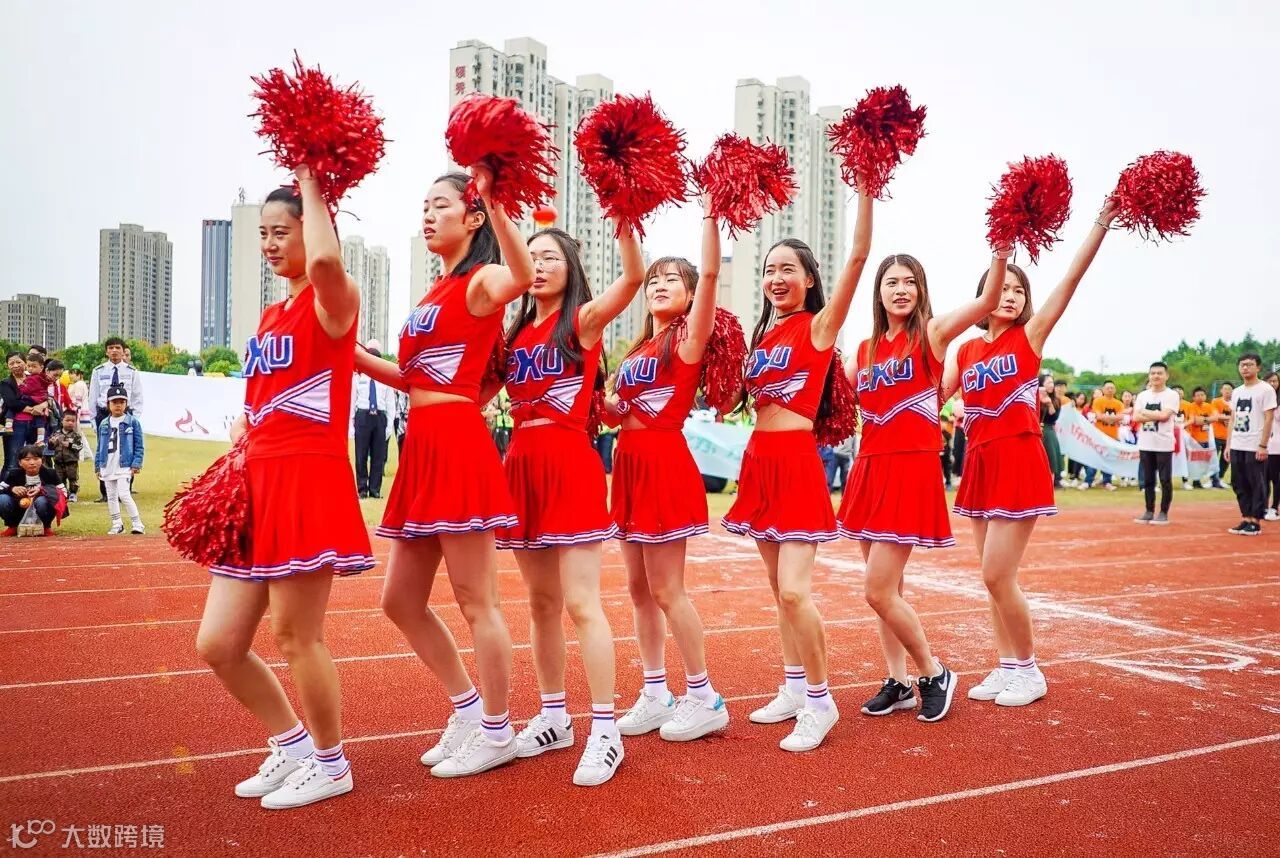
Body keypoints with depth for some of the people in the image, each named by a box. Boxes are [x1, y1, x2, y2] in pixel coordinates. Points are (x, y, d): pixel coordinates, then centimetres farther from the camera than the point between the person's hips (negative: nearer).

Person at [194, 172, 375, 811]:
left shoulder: (333, 301, -6)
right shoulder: (270, 315, 19)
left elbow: (325, 260, -31)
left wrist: (312, 190, -13)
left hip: (308, 485, -8)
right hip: (258, 486, 9)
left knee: (295, 636, -1)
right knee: (217, 643, 8)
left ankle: (330, 765, 20)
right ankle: (291, 744, 29)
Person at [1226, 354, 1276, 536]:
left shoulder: (1265, 389, -6)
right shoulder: (1236, 392, 15)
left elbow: (1269, 418, -10)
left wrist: (1263, 445, -15)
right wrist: (1228, 444, 12)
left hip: (1255, 447, -7)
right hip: (1237, 446, 7)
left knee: (1257, 485, -1)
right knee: (1239, 484, 9)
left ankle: (1255, 522, 4)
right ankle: (1245, 518, 17)